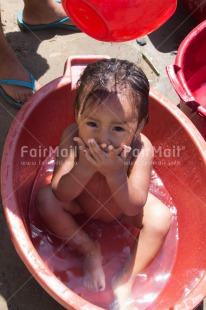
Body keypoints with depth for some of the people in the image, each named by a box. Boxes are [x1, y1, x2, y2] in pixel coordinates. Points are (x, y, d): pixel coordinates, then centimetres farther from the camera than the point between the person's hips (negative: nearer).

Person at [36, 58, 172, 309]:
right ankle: (90, 250, -2)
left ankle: (127, 278, -4)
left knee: (161, 217, -21)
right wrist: (85, 168, -49)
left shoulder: (141, 149, -34)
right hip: (80, 202, 1)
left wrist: (116, 174, -50)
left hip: (123, 208, 0)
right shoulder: (72, 136, -32)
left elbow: (133, 208, -32)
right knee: (45, 198, -21)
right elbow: (60, 194, -31)